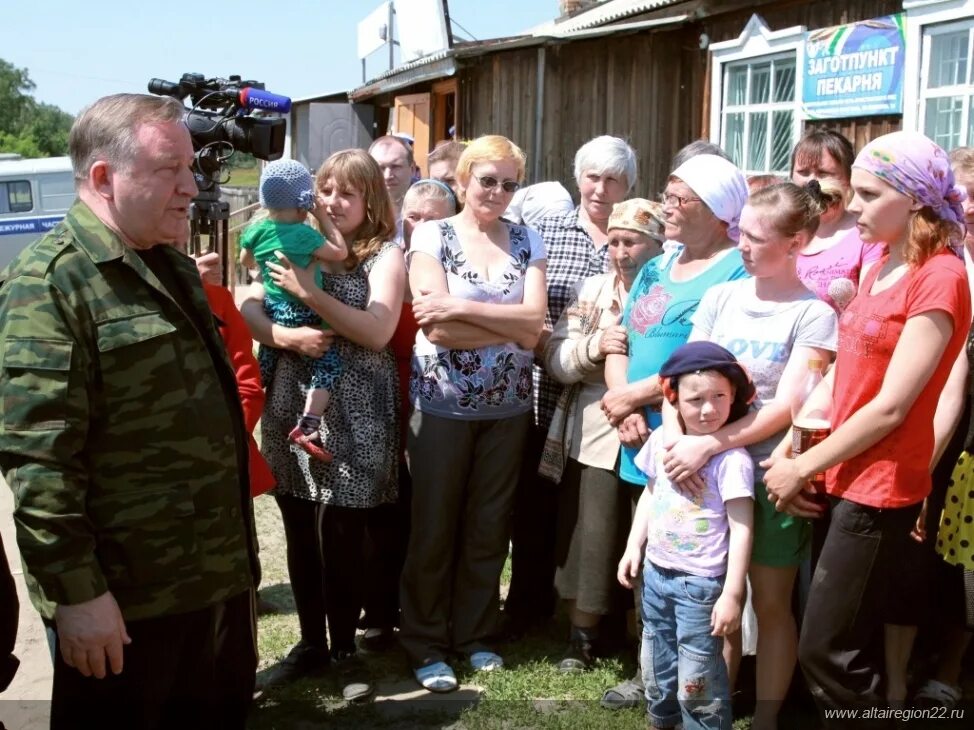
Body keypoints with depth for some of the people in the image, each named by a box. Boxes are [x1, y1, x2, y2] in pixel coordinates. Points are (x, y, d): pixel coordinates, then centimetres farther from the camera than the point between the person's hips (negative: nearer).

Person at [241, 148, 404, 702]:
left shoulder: (385, 254, -2)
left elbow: (378, 331, -15)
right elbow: (248, 309, 2)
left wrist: (309, 292, -16)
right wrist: (283, 334, -17)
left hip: (352, 417, -4)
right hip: (291, 408, 4)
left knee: (342, 538, 1)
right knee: (301, 537, 11)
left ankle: (346, 649, 20)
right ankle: (311, 643, 28)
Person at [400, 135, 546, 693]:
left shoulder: (527, 241, 6)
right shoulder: (432, 236, -3)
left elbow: (533, 324, -7)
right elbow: (439, 329, -15)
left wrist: (462, 308, -16)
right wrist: (512, 325, -11)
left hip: (508, 406, 3)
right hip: (443, 403, -3)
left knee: (489, 525, 12)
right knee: (434, 526, 6)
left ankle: (476, 635, 27)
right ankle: (426, 645, 20)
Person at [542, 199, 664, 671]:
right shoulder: (592, 289, 7)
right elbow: (554, 356, 2)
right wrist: (594, 346, -16)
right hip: (594, 437, 3)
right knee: (590, 540, 8)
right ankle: (582, 636, 25)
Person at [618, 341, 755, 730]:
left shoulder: (732, 457, -18)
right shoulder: (661, 440, 0)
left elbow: (741, 528, -17)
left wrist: (732, 593, -18)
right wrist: (633, 546, 13)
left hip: (700, 583, -7)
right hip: (656, 573, 7)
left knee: (696, 679, 0)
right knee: (656, 670, 22)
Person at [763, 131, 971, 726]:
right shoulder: (883, 269, 12)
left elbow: (890, 407, -19)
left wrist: (803, 467, -12)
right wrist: (789, 451, 0)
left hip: (880, 488, -8)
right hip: (847, 477, 8)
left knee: (827, 651, -2)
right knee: (851, 644, 17)